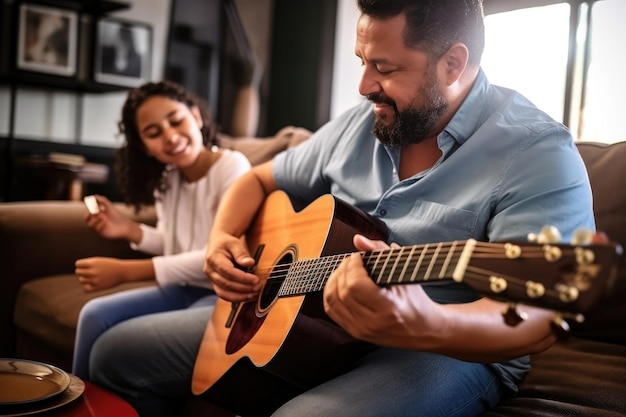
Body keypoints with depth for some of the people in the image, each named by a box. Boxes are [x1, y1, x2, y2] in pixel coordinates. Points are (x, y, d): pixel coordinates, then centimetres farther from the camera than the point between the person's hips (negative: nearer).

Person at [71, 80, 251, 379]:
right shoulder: (166, 179, 6)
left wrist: (125, 272, -27)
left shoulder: (232, 167, -17)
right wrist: (129, 229, -6)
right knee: (95, 315, -2)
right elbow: (175, 246, 13)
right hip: (183, 288, 7)